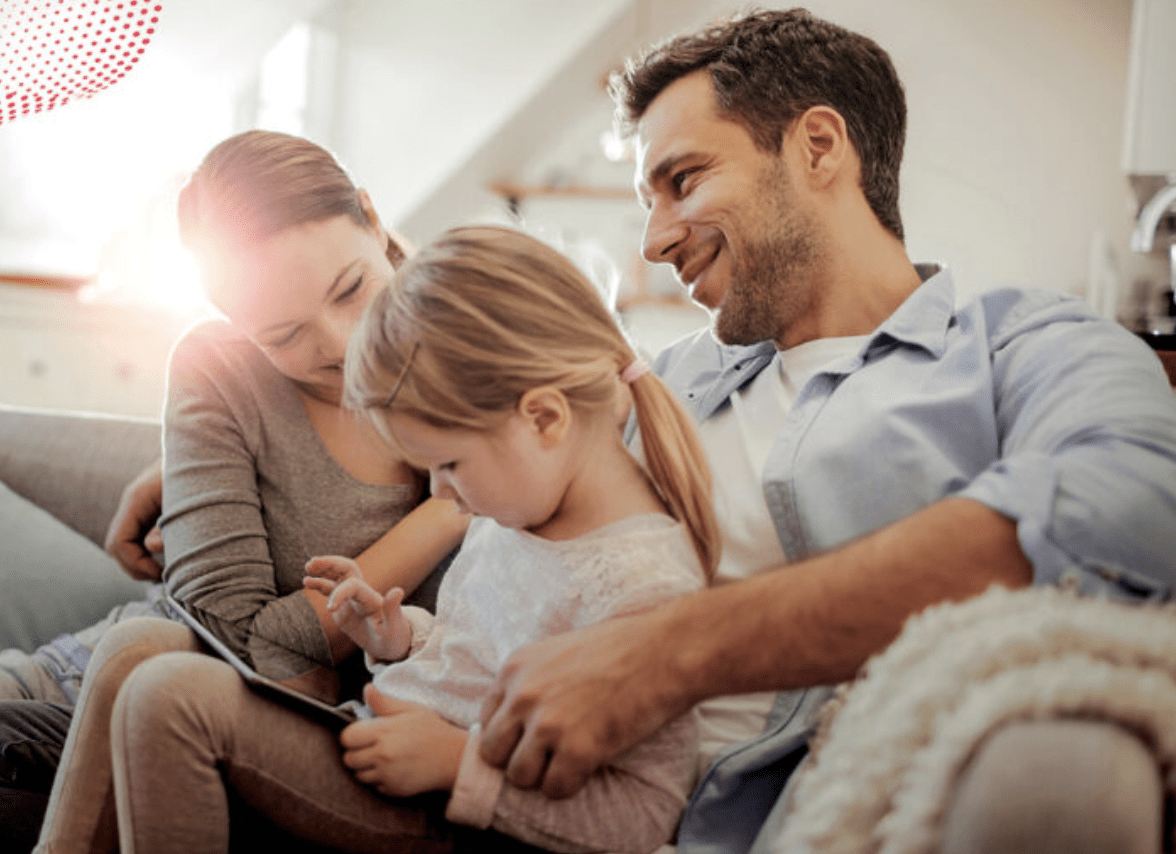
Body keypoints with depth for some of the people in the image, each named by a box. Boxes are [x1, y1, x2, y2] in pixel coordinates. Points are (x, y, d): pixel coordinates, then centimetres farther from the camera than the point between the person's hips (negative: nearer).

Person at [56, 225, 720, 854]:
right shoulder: (525, 494, 3)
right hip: (390, 750, 9)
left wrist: (457, 760, -22)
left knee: (173, 695, -19)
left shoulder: (644, 586, -25)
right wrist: (402, 639, 0)